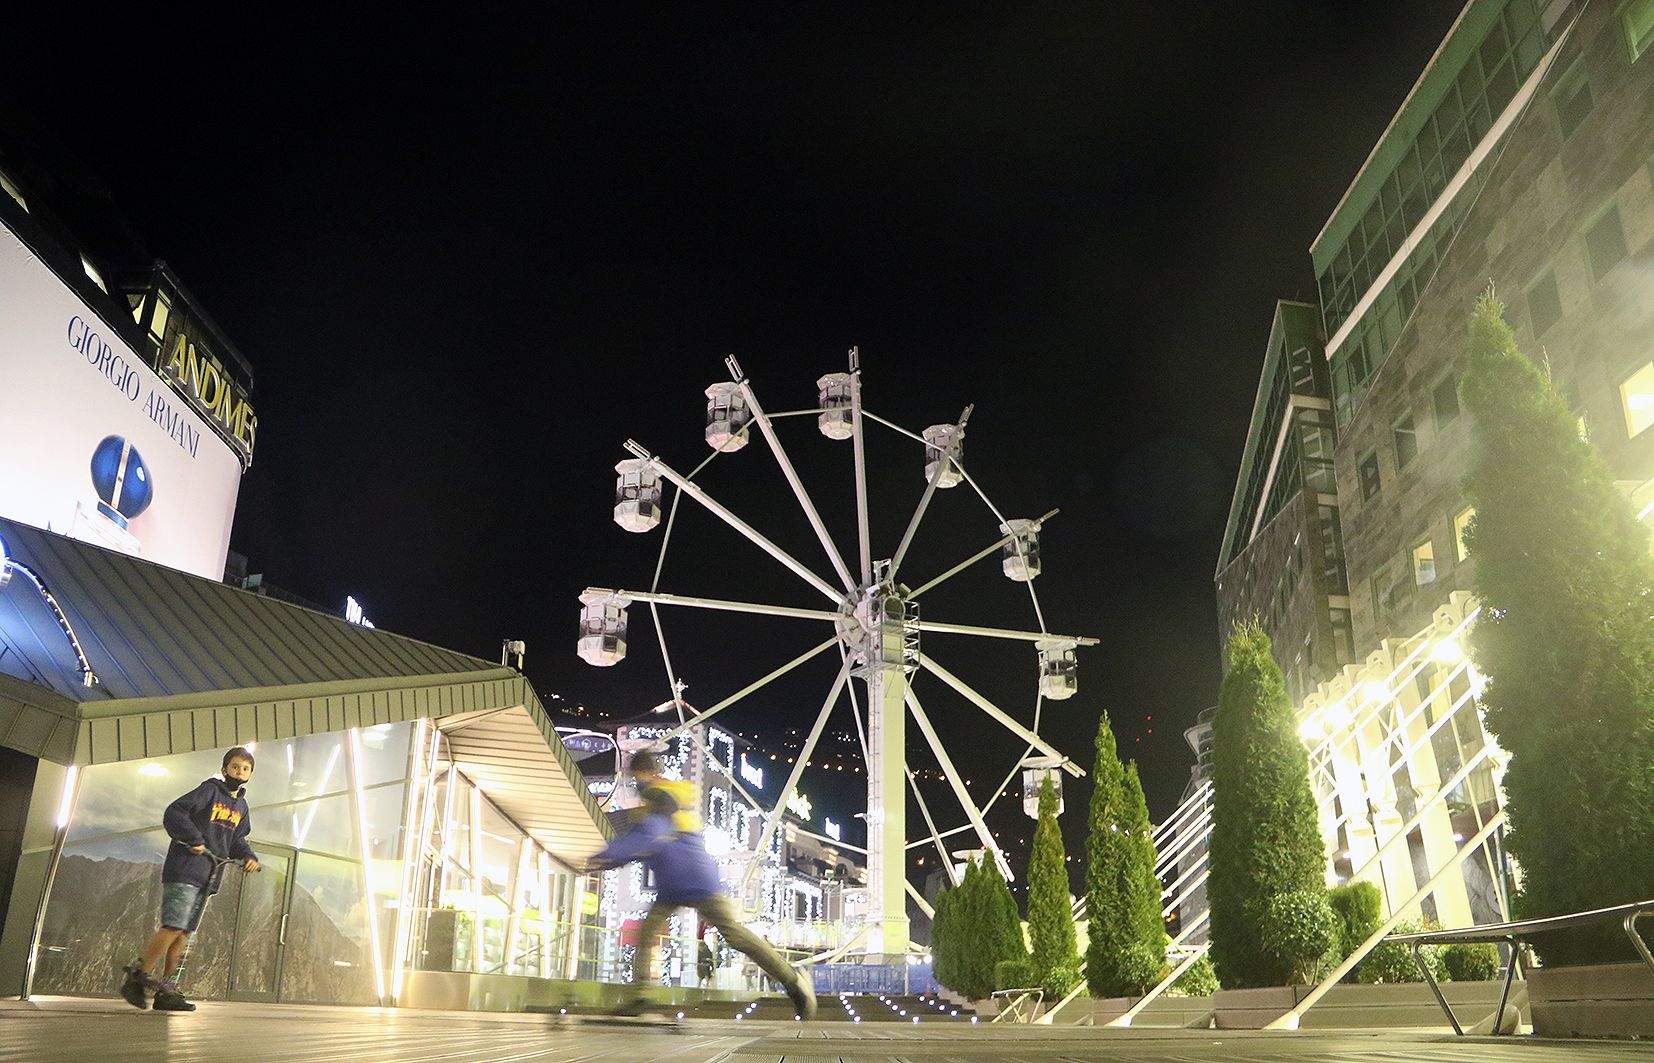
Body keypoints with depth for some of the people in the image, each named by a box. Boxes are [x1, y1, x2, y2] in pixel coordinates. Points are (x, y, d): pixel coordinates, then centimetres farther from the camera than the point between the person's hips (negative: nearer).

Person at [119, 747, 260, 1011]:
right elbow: (174, 813, -13)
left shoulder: (241, 806, 18)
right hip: (184, 872, -7)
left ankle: (166, 992, 10)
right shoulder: (210, 790, -5)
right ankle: (136, 977, -5)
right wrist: (194, 839, -22)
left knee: (184, 934, 7)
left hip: (207, 878, 7)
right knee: (173, 928, -16)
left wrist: (248, 856, 5)